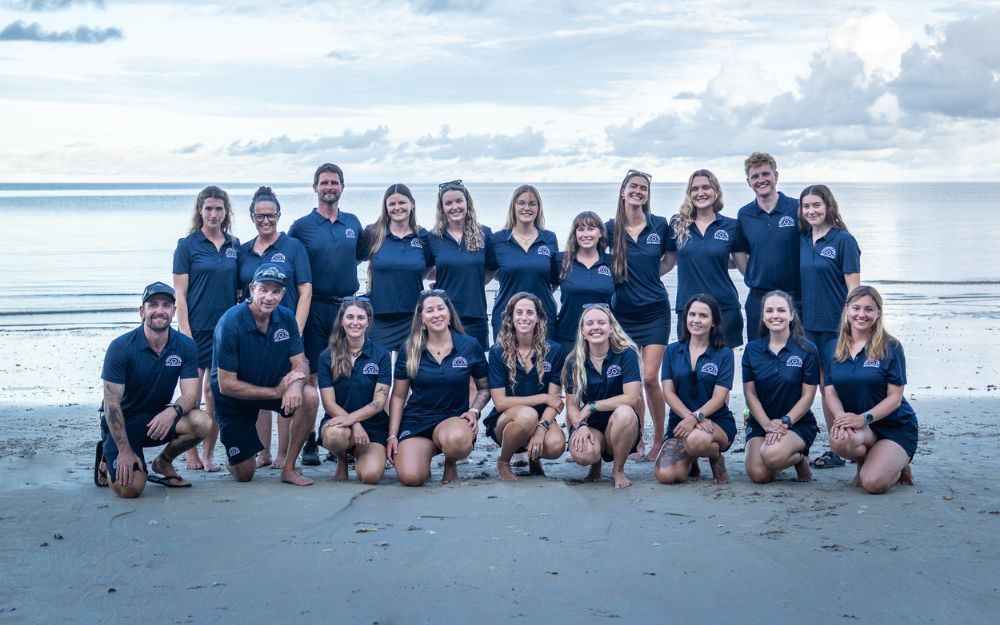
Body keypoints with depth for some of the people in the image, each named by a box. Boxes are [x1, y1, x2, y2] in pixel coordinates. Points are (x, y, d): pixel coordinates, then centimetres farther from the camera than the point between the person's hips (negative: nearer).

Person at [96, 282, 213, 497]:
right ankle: (108, 458, 12)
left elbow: (192, 395, -12)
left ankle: (163, 462, 4)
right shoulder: (121, 347, -17)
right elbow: (111, 403, -17)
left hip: (158, 418, 4)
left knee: (202, 423, -26)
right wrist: (125, 450, -24)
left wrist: (173, 411, -36)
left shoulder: (186, 347, -6)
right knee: (130, 488, -25)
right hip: (123, 422, -4)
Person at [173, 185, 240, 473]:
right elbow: (179, 292, -4)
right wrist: (184, 330, -12)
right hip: (197, 329, -3)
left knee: (215, 392, 4)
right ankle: (191, 454, 11)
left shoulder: (234, 245, 10)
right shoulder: (188, 245, -1)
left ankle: (209, 453, 13)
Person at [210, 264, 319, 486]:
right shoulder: (230, 323, -25)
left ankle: (288, 469, -12)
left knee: (309, 396, -27)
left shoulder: (286, 318, -10)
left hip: (274, 385, 4)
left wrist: (296, 383, -36)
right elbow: (226, 385, -25)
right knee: (244, 475, -2)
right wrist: (276, 392, -29)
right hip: (234, 400, -4)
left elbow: (300, 364, -10)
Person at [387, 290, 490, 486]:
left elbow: (484, 388, 11)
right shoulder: (409, 350, 2)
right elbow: (398, 397, 7)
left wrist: (474, 410, -9)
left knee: (457, 439, -40)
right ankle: (427, 450, 13)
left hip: (454, 418, -1)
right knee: (410, 477, -26)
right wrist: (392, 435, -1)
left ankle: (450, 463, 0)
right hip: (416, 421, 1)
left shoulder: (470, 346, 0)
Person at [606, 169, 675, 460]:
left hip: (654, 312, -1)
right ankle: (637, 441, 14)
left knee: (649, 378, -8)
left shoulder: (660, 225, -1)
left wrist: (648, 276, 4)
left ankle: (659, 439, 7)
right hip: (623, 312, 1)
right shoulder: (611, 228, -1)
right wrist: (621, 276, 2)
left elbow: (670, 259, 13)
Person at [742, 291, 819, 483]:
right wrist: (768, 425, -13)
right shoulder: (752, 349, 3)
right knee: (758, 474, -21)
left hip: (798, 423, -3)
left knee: (772, 455, -33)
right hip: (760, 422, 3)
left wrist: (784, 422, -16)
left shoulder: (807, 349, -5)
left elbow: (808, 395, -6)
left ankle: (800, 457, 2)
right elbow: (750, 393, 1)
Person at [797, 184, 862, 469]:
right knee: (824, 386, 10)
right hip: (809, 323, 6)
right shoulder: (801, 240, 9)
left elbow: (854, 288, -9)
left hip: (837, 325, -6)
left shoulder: (843, 240, -7)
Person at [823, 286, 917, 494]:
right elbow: (830, 392, 1)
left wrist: (864, 418, -25)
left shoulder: (890, 348, -7)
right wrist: (841, 417, -21)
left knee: (873, 483, -26)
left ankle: (898, 464, 10)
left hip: (896, 426, -3)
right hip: (858, 426, 3)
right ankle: (864, 461, 1)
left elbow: (895, 397, -10)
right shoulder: (833, 349, 6)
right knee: (839, 439, -35)